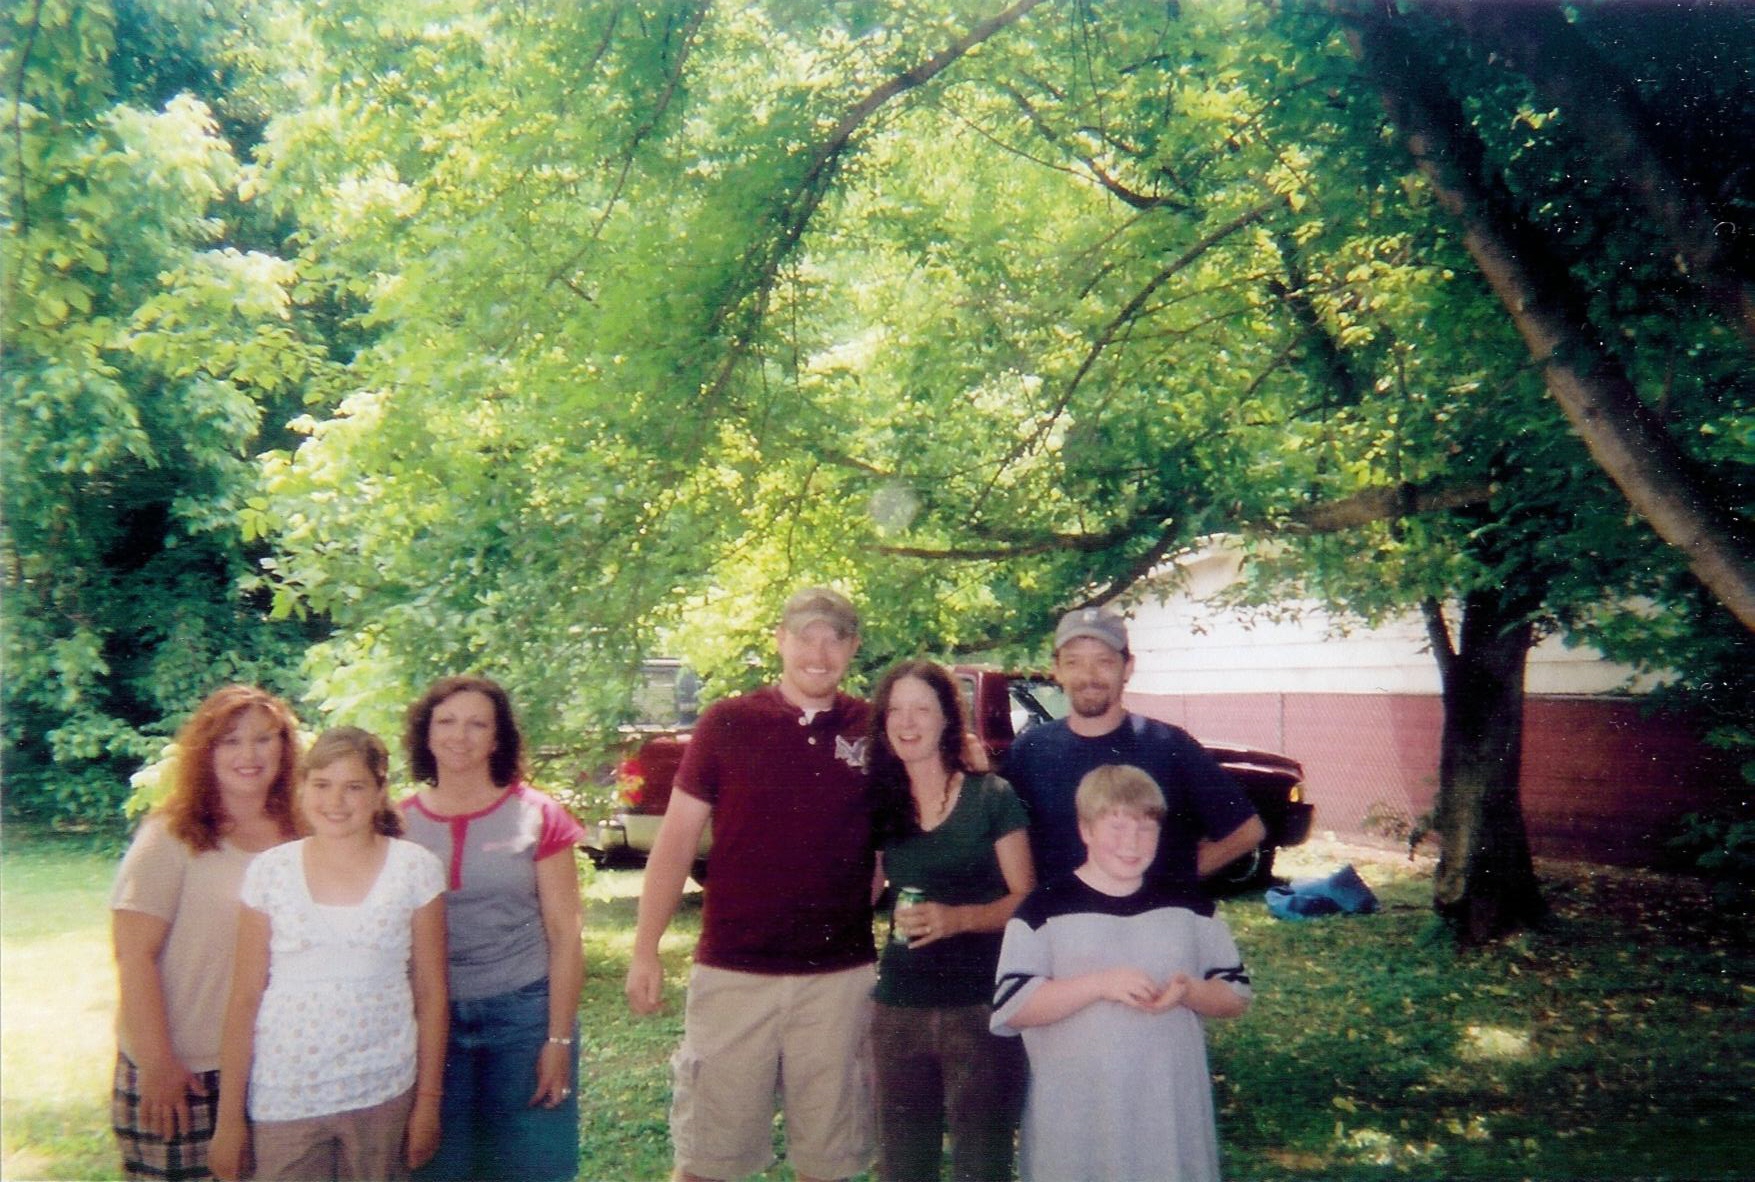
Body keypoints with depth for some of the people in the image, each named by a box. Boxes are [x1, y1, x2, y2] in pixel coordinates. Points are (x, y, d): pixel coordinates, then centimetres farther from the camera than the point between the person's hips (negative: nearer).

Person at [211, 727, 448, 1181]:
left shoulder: (415, 868, -4)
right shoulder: (269, 872, -1)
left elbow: (430, 992, 0)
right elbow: (245, 999, 1)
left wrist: (428, 1100, 1)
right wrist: (228, 1116, 2)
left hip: (382, 1094, 0)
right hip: (283, 1099, 1)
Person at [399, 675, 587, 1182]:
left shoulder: (537, 817, -4)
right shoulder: (400, 824, 1)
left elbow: (565, 936, -4)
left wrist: (559, 1040, -8)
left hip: (523, 1014, -1)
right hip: (430, 1020, 2)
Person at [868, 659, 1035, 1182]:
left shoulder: (992, 797, -5)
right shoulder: (880, 803, 5)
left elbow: (1025, 899, -6)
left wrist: (957, 918, -21)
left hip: (981, 1007, -3)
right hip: (899, 1007, 4)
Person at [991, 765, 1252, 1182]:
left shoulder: (1188, 906, 7)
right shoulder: (1045, 909, -5)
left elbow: (1237, 996, 10)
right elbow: (1008, 1008, -11)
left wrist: (1189, 990, -11)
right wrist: (1100, 983, -20)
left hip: (1171, 1115, 3)